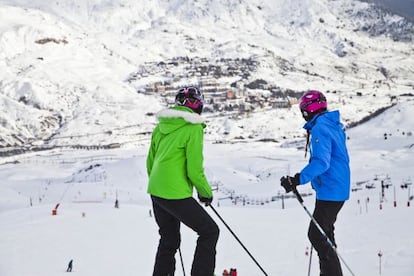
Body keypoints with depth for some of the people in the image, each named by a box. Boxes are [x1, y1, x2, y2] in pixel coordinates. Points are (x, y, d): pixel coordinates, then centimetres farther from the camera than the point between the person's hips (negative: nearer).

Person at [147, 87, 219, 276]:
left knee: (169, 240, 20)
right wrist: (206, 192, 2)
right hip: (176, 194, -8)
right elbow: (194, 170, -13)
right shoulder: (193, 128, -11)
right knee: (210, 231, 4)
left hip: (155, 192, 8)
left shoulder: (160, 127, 11)